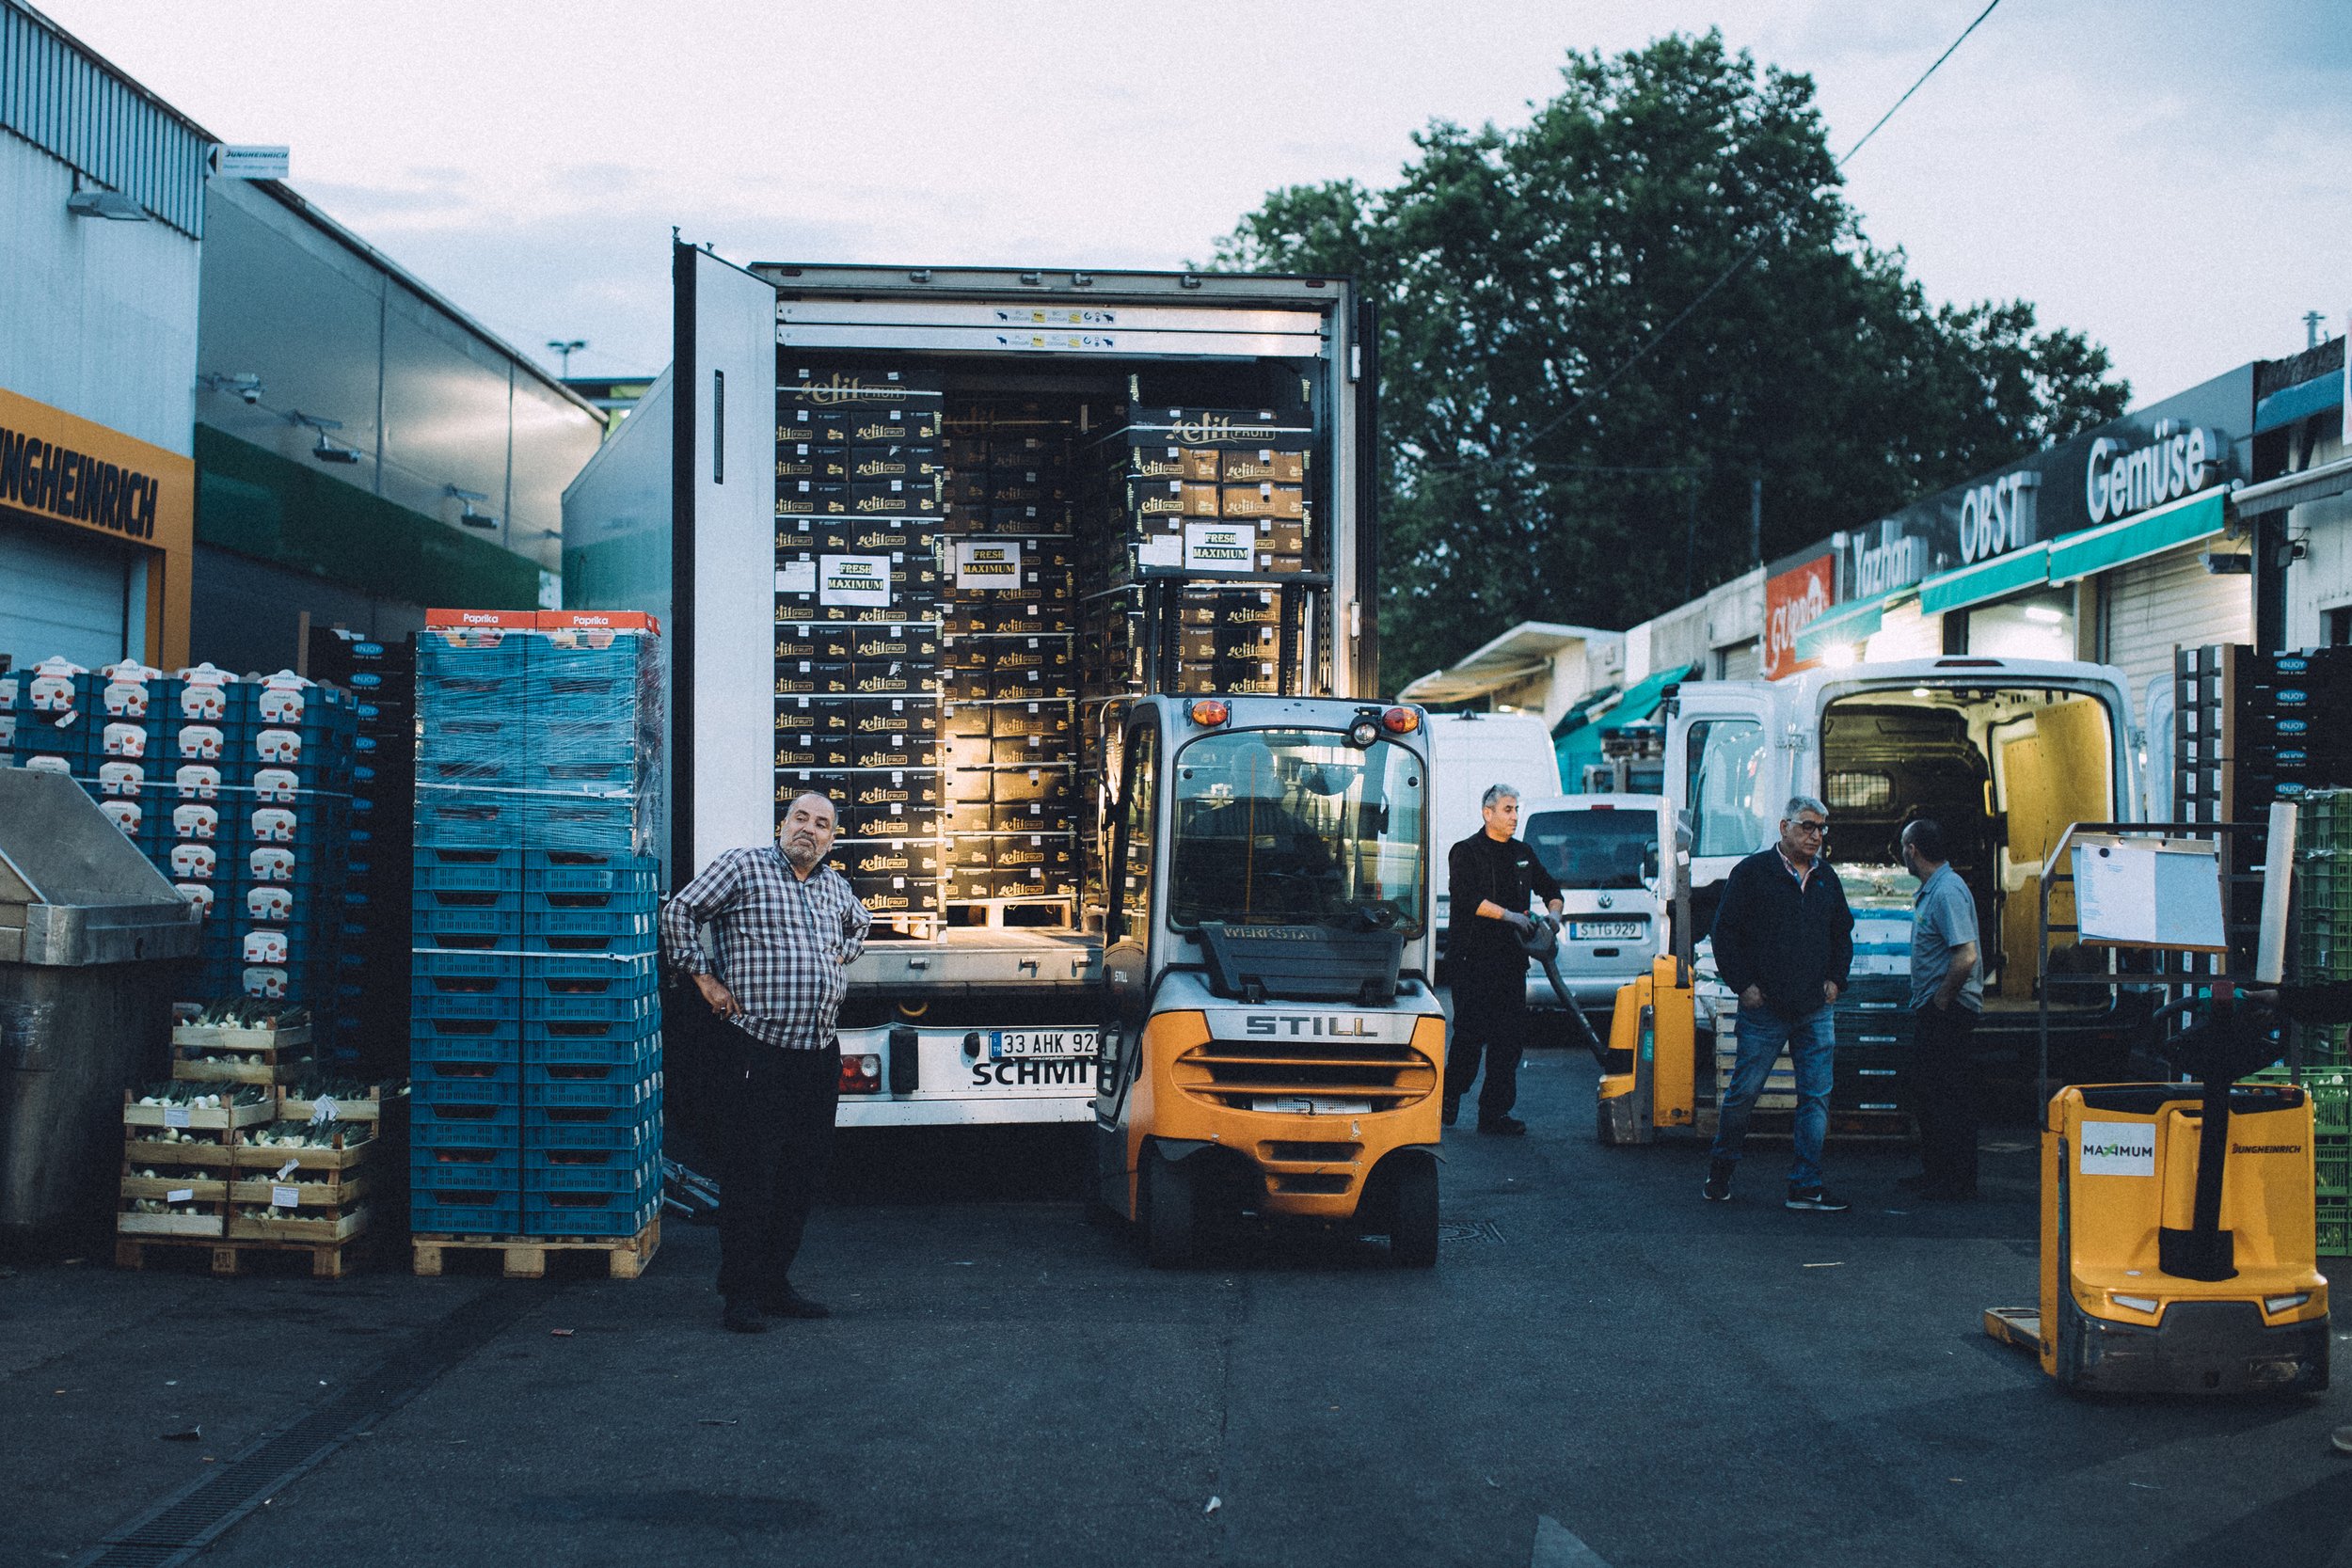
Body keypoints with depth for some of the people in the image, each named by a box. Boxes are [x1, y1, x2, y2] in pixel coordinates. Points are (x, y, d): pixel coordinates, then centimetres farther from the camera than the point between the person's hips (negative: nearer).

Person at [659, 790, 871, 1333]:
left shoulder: (835, 886, 17)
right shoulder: (742, 867, -2)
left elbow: (859, 923, 39)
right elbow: (679, 912, -4)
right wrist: (705, 978, -5)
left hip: (820, 1053, 7)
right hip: (757, 1050, -7)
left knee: (803, 1174, 9)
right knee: (750, 1175, -7)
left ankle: (776, 1284, 19)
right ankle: (741, 1294, -2)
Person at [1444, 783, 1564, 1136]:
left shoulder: (1522, 855, 17)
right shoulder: (1466, 852, -2)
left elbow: (1551, 890, 26)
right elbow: (1467, 897, -16)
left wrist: (1554, 912, 3)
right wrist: (1510, 915, -23)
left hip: (1511, 959, 6)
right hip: (1474, 958, -6)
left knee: (1510, 1037, 1)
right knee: (1470, 1033, -6)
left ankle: (1494, 1112, 5)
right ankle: (1450, 1097, 13)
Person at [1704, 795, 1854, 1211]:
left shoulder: (1826, 878, 14)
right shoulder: (1753, 872, -2)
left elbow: (1843, 934, 25)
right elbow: (1726, 932, -2)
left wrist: (1836, 980, 11)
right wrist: (1743, 984, -8)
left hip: (1816, 1010, 5)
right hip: (1765, 1007, -5)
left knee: (1816, 1098, 1)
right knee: (1744, 1091, 1)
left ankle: (1806, 1187, 6)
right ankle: (1720, 1172, 20)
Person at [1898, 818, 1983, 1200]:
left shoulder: (1948, 891, -19)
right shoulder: (1930, 889, 14)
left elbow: (1966, 957, -27)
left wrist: (1941, 1000, -19)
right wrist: (1924, 1004, 15)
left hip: (1948, 1011, -11)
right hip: (1930, 1011, 11)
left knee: (1950, 1099, -5)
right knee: (1926, 1094, 17)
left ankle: (1958, 1183, 0)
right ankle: (1935, 1172, 26)